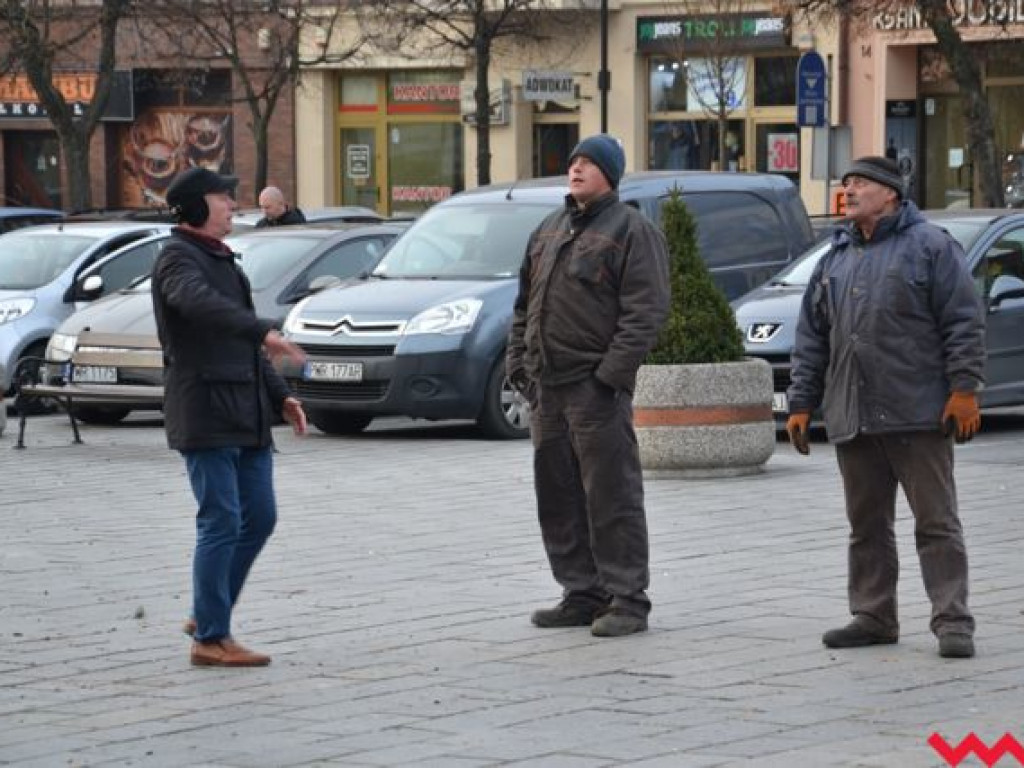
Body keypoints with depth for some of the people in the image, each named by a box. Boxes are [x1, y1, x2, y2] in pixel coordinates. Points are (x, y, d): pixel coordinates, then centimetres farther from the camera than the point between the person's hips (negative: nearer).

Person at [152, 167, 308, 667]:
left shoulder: (222, 261, 22)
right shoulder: (178, 259, -8)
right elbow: (200, 303, -31)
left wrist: (279, 396, 21)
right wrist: (263, 332, -43)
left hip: (246, 415, 9)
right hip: (205, 414, -9)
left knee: (259, 519, 9)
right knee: (221, 524, -9)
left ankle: (208, 617, 19)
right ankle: (211, 638, -4)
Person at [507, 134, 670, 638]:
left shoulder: (631, 230, -5)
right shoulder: (549, 230, 20)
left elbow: (646, 311, -13)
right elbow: (525, 305, 24)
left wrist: (612, 374, -18)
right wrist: (517, 361, 12)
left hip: (596, 387, -8)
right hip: (547, 388, 8)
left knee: (611, 495, -7)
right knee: (558, 496, 10)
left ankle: (627, 600, -3)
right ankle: (582, 595, 18)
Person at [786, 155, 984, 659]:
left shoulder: (930, 247, -1)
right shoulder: (836, 259, 17)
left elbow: (964, 321, -7)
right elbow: (811, 338, 18)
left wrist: (964, 389, -14)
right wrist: (801, 404, 13)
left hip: (917, 413, -6)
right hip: (853, 419, 6)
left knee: (936, 521, -5)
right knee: (867, 526, 11)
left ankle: (953, 622, -5)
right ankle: (873, 617, 18)